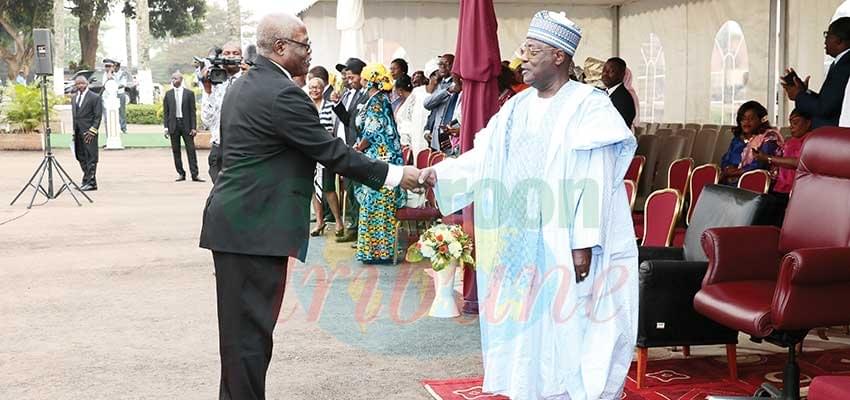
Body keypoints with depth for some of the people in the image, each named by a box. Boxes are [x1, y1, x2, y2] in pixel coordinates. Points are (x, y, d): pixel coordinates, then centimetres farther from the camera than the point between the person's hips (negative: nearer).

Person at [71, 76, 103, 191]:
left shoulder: (95, 97, -4)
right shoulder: (74, 98, 18)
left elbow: (98, 116, -8)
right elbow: (74, 116, 20)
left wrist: (92, 131, -14)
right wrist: (74, 131, 12)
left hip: (89, 132, -7)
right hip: (78, 132, 7)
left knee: (90, 158, -6)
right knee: (80, 157, 8)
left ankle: (90, 182, -4)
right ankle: (87, 181, 16)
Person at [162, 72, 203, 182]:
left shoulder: (189, 93, 2)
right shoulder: (168, 94, 7)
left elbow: (192, 111, 1)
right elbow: (165, 112, 8)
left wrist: (193, 127, -5)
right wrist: (166, 127, -1)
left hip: (186, 124, -2)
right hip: (173, 124, 2)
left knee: (191, 149, -4)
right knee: (176, 150, 4)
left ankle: (194, 174, -3)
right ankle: (180, 174, 12)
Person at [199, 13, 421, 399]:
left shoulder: (242, 85, 14)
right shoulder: (282, 94, -17)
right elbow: (331, 151, -16)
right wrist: (394, 175, -8)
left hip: (234, 221, 10)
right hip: (256, 227, -10)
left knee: (240, 325, 15)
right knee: (251, 328, -4)